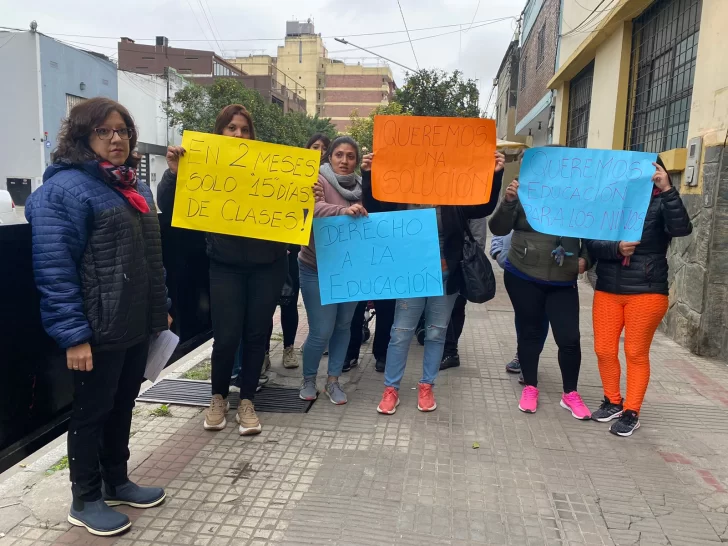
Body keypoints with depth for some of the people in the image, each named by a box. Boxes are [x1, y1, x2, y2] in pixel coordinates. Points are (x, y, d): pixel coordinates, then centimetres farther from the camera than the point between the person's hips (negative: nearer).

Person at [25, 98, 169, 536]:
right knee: (92, 413, 8)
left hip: (138, 325, 8)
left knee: (122, 407, 20)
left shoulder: (136, 186, 14)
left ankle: (117, 481, 38)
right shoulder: (65, 187, -14)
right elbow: (54, 268, -20)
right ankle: (85, 501, 27)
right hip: (98, 331, -8)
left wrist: (161, 308, 17)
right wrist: (73, 335, -22)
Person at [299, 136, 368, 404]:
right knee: (321, 331, -3)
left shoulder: (361, 186, 6)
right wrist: (344, 211, -46)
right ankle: (308, 379, 22)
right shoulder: (319, 180, -10)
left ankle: (333, 381, 27)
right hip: (317, 269, -5)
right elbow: (314, 208, -30)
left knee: (343, 327, 12)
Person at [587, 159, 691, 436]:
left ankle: (631, 413, 18)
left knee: (636, 353, 5)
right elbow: (592, 244, -3)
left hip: (646, 292, -3)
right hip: (607, 290, 3)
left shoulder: (660, 204, -3)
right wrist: (616, 248, -22)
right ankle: (613, 402, 29)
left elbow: (681, 228, -22)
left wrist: (668, 190, -28)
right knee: (604, 350, 8)